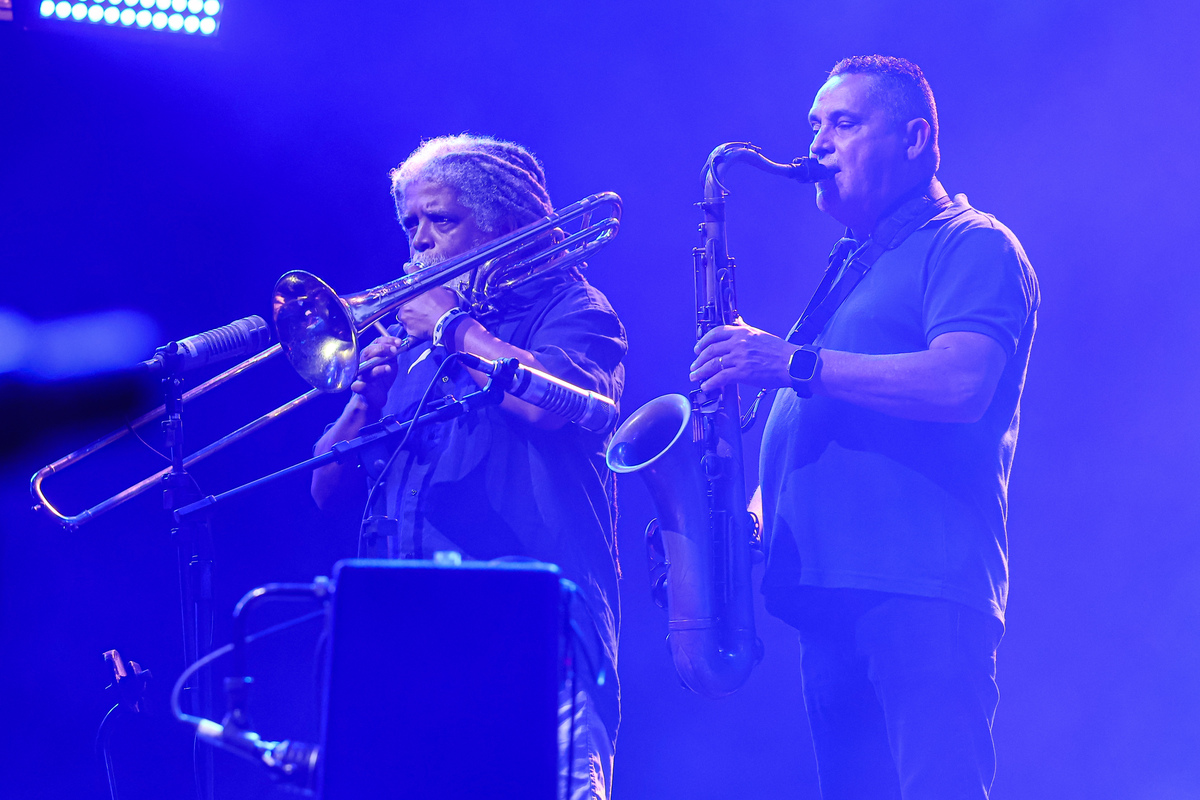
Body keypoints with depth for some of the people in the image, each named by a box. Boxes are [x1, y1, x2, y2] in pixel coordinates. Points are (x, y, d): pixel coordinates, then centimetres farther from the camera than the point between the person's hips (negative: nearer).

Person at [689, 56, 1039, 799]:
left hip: (921, 588, -9)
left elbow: (961, 385, -18)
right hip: (829, 592, 9)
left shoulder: (972, 246, 0)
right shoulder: (849, 268, 27)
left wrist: (794, 362, -18)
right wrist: (753, 510, 10)